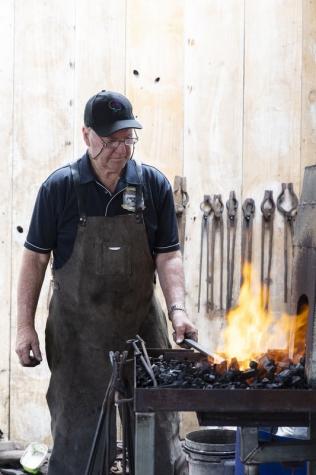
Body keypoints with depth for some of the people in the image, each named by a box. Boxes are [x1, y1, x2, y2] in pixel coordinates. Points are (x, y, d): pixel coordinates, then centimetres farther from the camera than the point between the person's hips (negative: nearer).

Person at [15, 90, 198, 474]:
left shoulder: (154, 185, -1)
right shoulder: (59, 187, -5)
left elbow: (167, 255, 0)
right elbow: (35, 258, 0)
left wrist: (177, 308, -15)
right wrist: (25, 326, -4)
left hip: (142, 327, 2)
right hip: (77, 333, -1)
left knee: (159, 432, 6)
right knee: (75, 434, 6)